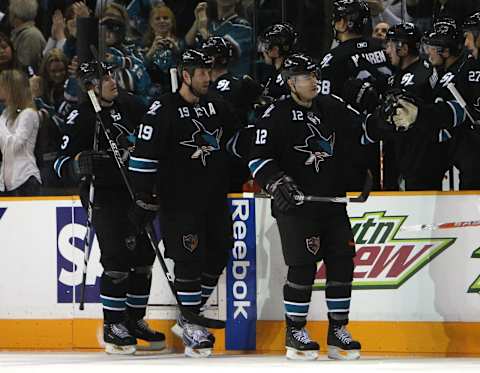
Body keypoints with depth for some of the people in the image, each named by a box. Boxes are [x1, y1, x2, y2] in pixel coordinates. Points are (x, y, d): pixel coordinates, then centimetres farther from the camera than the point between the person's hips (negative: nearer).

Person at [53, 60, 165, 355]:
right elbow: (62, 164, -14)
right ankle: (113, 326, -4)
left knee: (144, 255, 7)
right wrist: (78, 163, -34)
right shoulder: (81, 118, -11)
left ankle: (135, 320, 20)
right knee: (117, 258, -14)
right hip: (102, 195, -6)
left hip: (136, 190, 6)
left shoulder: (129, 105, 6)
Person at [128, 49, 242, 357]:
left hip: (214, 199, 7)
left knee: (217, 256, 8)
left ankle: (189, 318, 21)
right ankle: (190, 327, 2)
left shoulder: (217, 107, 9)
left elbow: (238, 140, 27)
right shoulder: (164, 110, -12)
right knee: (189, 260, -9)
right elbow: (145, 155, -14)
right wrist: (142, 199, -17)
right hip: (179, 201, -7)